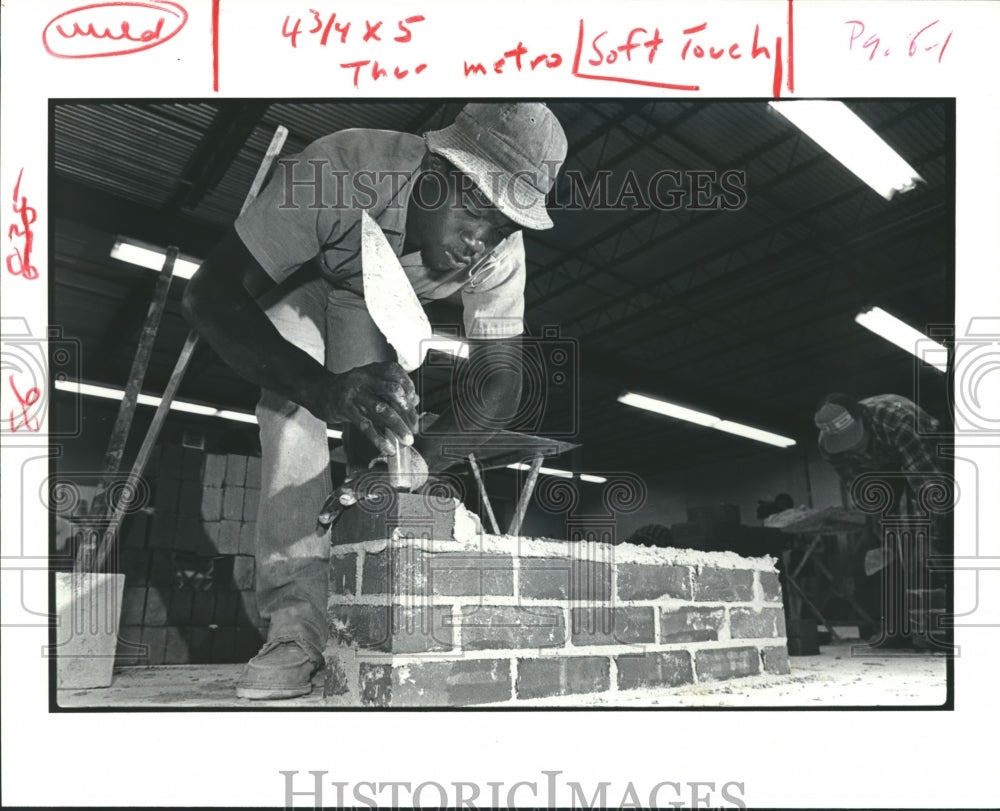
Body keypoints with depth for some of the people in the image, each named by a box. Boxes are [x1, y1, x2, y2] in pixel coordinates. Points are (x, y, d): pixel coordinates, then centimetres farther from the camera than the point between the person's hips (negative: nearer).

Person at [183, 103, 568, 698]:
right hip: (294, 279, -2)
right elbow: (210, 295, -44)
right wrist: (323, 388, -61)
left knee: (383, 426, -17)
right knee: (292, 406, -27)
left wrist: (421, 457, -48)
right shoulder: (343, 172, -43)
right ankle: (299, 616, -23)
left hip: (375, 306, 3)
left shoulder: (499, 251, -30)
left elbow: (502, 375, -28)